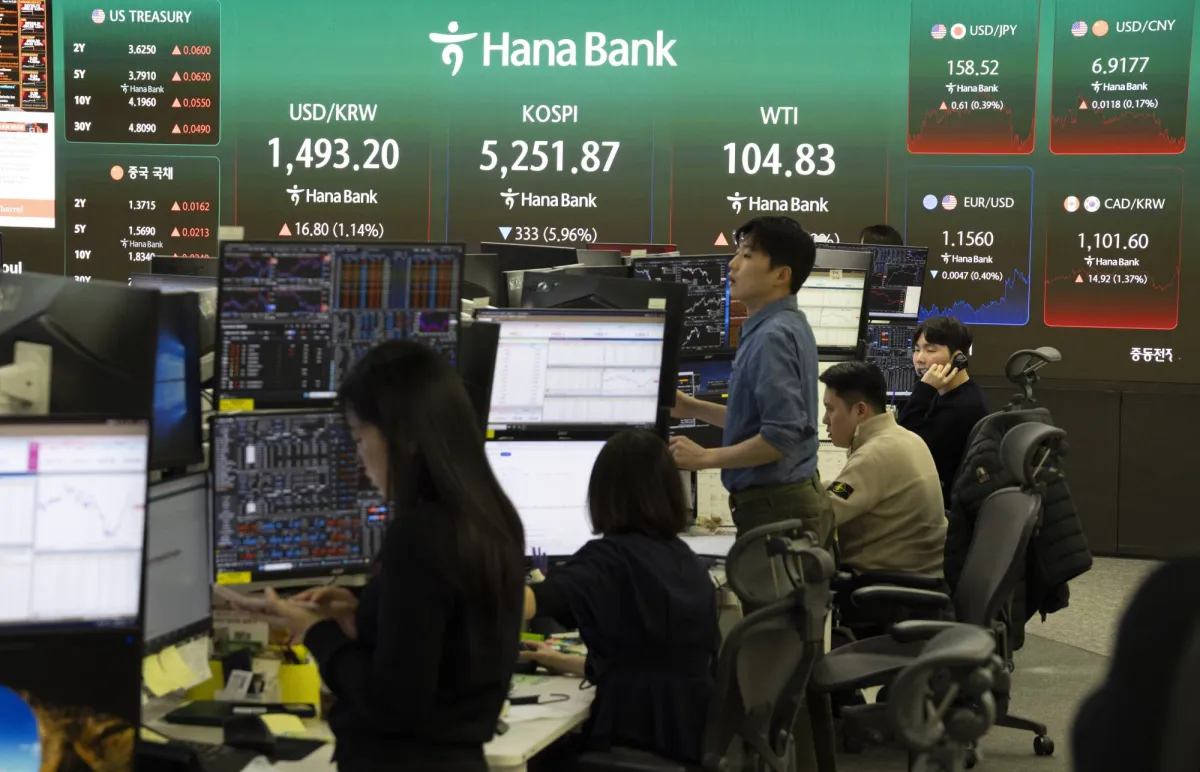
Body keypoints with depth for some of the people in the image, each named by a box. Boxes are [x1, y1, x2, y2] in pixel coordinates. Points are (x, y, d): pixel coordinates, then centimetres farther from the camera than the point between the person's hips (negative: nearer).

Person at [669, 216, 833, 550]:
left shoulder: (772, 336, -19)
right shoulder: (783, 326, 13)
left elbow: (781, 436, -25)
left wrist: (705, 457, -18)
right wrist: (693, 408, 20)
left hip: (775, 507, -10)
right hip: (795, 498, 10)